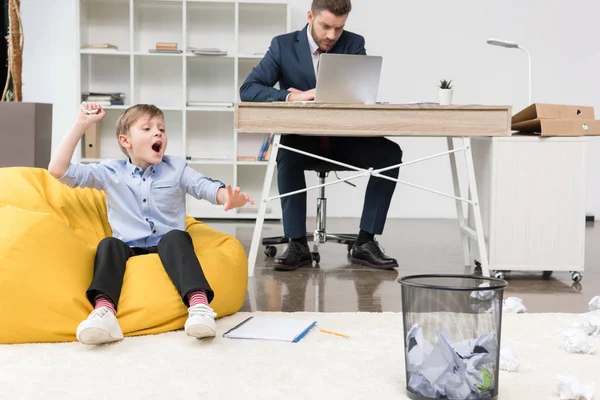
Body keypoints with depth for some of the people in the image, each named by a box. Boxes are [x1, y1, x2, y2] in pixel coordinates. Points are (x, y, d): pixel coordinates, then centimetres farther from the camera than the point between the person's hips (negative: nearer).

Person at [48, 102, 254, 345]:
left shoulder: (176, 168, 11)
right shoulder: (110, 172, 8)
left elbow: (208, 187, -5)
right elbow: (58, 171, 0)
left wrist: (229, 198, -31)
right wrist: (81, 125, -4)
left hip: (169, 247, 0)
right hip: (129, 250, 1)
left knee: (175, 237, -32)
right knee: (108, 244, -30)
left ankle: (199, 305, -54)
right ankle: (104, 312, -54)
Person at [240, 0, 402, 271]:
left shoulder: (354, 44, 0)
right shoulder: (283, 45, -3)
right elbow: (248, 90, -12)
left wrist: (316, 94, -28)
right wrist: (290, 97, -30)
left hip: (343, 139, 2)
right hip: (302, 139, -2)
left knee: (390, 153, -24)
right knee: (287, 152, -36)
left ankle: (365, 243, -18)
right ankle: (297, 244, -27)